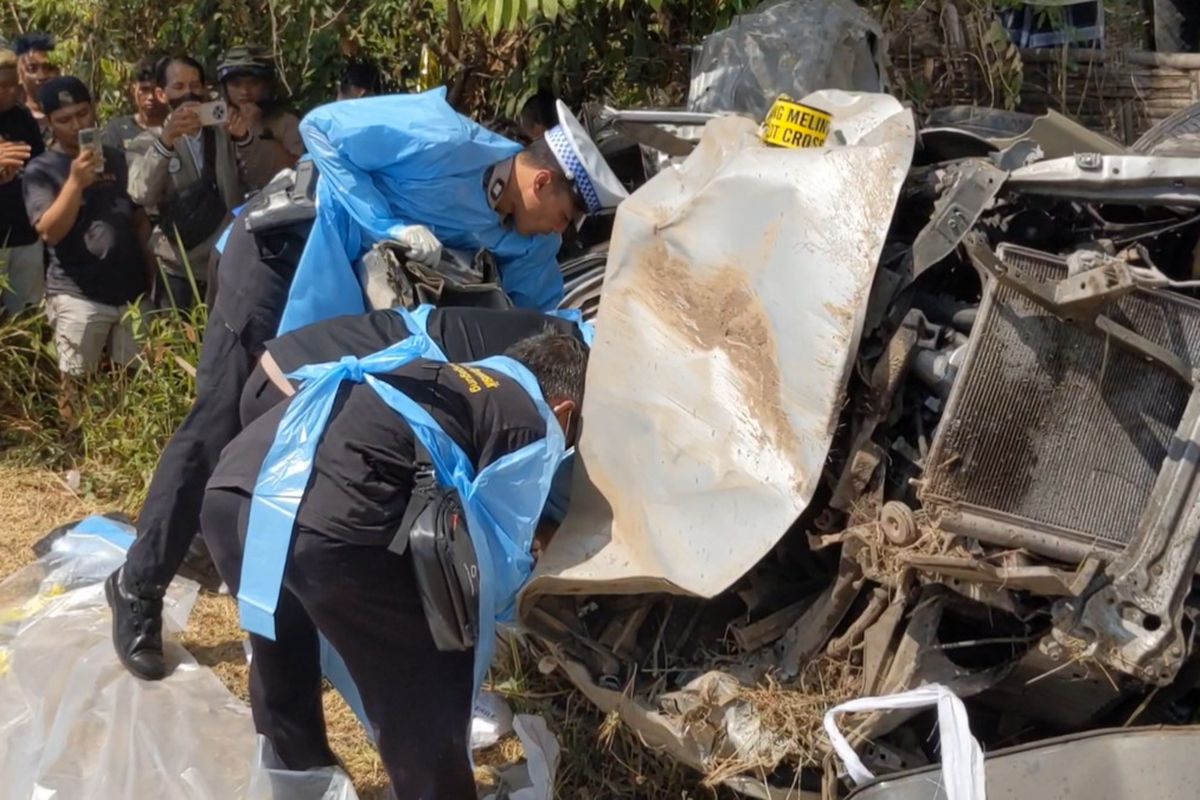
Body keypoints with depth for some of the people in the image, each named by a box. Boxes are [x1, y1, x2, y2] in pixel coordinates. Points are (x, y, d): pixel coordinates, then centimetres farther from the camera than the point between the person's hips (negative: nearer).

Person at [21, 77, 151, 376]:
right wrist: (76, 181, -24)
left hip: (131, 290, 4)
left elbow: (140, 216, 22)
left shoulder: (116, 160, 13)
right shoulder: (41, 170, -2)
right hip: (78, 296, -4)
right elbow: (50, 232, -15)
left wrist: (144, 261, 6)